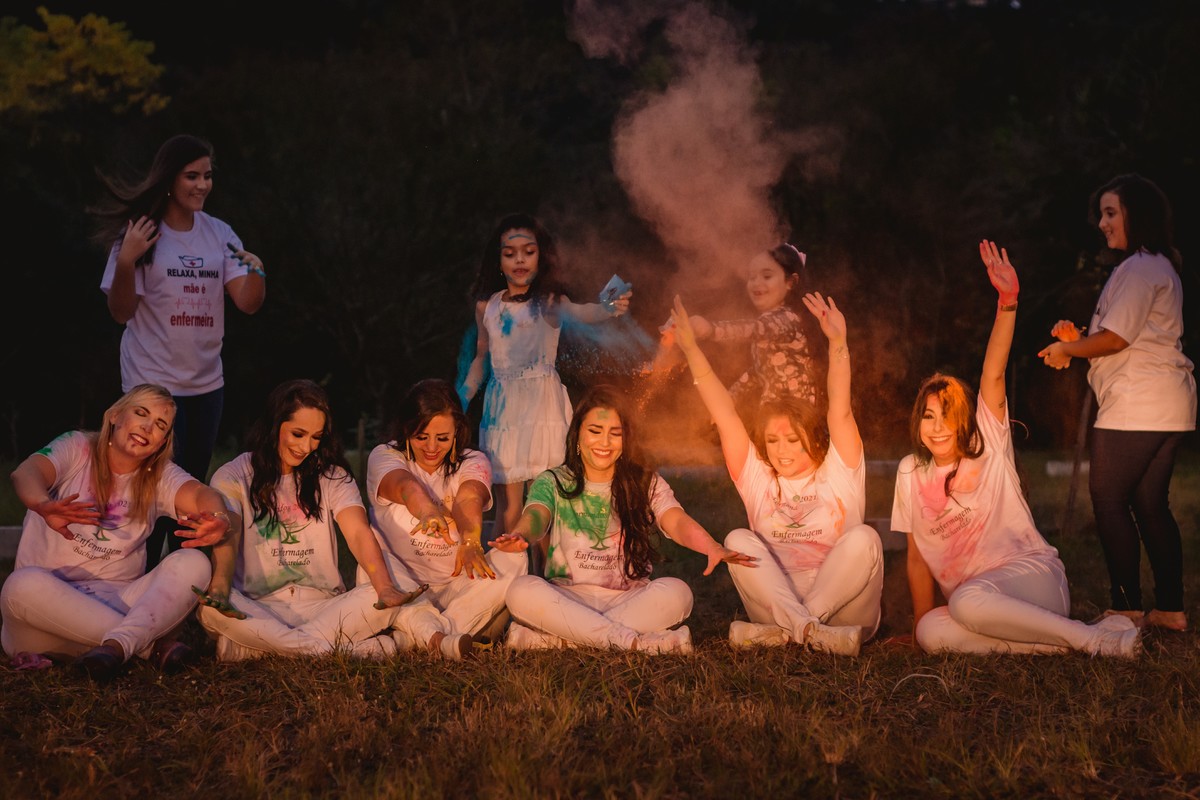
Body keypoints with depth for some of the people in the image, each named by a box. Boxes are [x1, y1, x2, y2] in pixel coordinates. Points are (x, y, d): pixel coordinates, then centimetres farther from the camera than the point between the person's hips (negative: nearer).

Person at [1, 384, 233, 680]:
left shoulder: (161, 476, 9)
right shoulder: (76, 448, 2)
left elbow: (200, 494, -13)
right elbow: (25, 473, -19)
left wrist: (219, 520, -40)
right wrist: (43, 505, -45)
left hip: (120, 604, 2)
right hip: (52, 600, -2)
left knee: (193, 563, -19)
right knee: (24, 585, -37)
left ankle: (118, 644, -39)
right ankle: (154, 644, -29)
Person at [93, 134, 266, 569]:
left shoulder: (219, 234, 5)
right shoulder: (140, 232, -7)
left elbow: (248, 303, -2)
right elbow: (121, 312, -8)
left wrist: (256, 272, -21)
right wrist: (125, 261, -23)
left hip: (206, 382, 5)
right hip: (153, 382, -5)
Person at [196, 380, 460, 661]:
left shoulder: (332, 477, 12)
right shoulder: (233, 477, 6)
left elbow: (359, 533, -6)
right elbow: (226, 542, -10)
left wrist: (385, 588, -26)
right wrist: (219, 590, -33)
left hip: (324, 606, 2)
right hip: (256, 611, -1)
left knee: (378, 600, -27)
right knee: (210, 610, -35)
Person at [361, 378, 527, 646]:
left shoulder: (473, 462, 3)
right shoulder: (383, 456, -2)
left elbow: (469, 498, -23)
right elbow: (406, 487, -28)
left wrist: (470, 541, -46)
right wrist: (428, 512, -53)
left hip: (457, 589, 1)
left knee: (514, 560, -23)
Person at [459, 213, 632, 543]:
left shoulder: (548, 303, -4)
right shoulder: (487, 307, 7)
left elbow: (578, 312, -27)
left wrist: (609, 308, -48)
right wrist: (463, 397, 11)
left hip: (544, 403, -2)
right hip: (503, 405, 2)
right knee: (508, 507, -1)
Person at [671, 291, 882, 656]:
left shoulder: (838, 475, 9)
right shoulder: (758, 478, 14)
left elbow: (840, 411, -5)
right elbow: (725, 415, 7)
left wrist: (838, 344, -18)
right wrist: (691, 349, 1)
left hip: (843, 609, -2)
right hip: (777, 604, 2)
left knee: (863, 537, -26)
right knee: (738, 540, -20)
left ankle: (785, 631, -32)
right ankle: (810, 631, -39)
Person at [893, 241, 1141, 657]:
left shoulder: (988, 448, 1)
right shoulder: (910, 472, 10)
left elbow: (993, 377, -13)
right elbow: (917, 556, 13)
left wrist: (1008, 302, -25)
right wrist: (921, 620, 4)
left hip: (1033, 573, -4)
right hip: (968, 597, 4)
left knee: (968, 602, -37)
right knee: (932, 633, -30)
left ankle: (1093, 638, -25)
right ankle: (1062, 644, -22)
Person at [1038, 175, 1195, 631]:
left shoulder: (1139, 268, -12)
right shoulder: (1161, 267, 21)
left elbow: (1116, 337, -18)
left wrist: (1066, 349, -2)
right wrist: (1077, 340, 11)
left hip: (1136, 407, -10)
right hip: (1169, 407, 10)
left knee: (1109, 503, -5)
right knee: (1151, 505, 11)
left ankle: (1127, 608, -4)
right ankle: (1171, 609, 13)